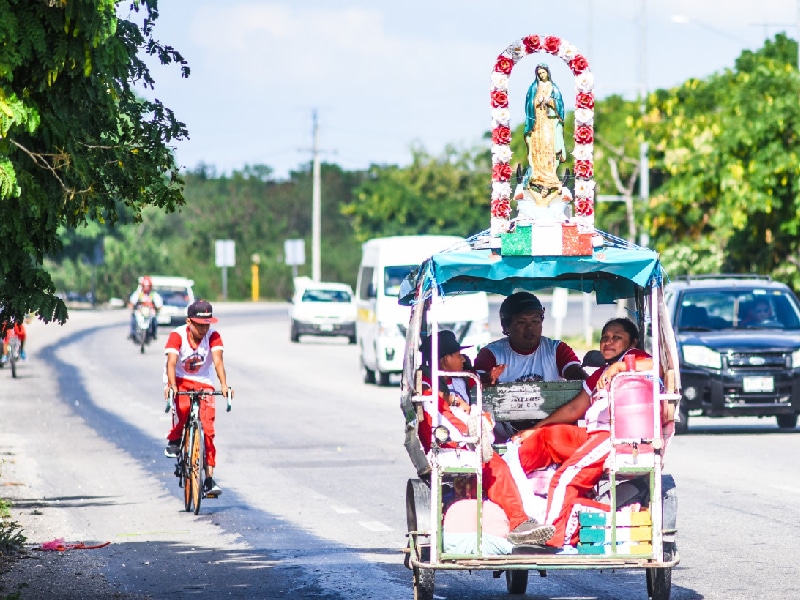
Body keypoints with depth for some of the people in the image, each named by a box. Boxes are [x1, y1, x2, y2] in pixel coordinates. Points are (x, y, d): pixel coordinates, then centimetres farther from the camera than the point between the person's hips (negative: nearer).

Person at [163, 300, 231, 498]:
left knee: (207, 429, -11)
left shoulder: (213, 336, -15)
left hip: (203, 383, 2)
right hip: (180, 380, -2)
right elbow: (171, 362, -30)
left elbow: (218, 360, -28)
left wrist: (224, 385, -44)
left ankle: (209, 479, -8)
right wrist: (172, 386, -48)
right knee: (183, 406, -36)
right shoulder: (177, 335, -19)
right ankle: (174, 439, -5)